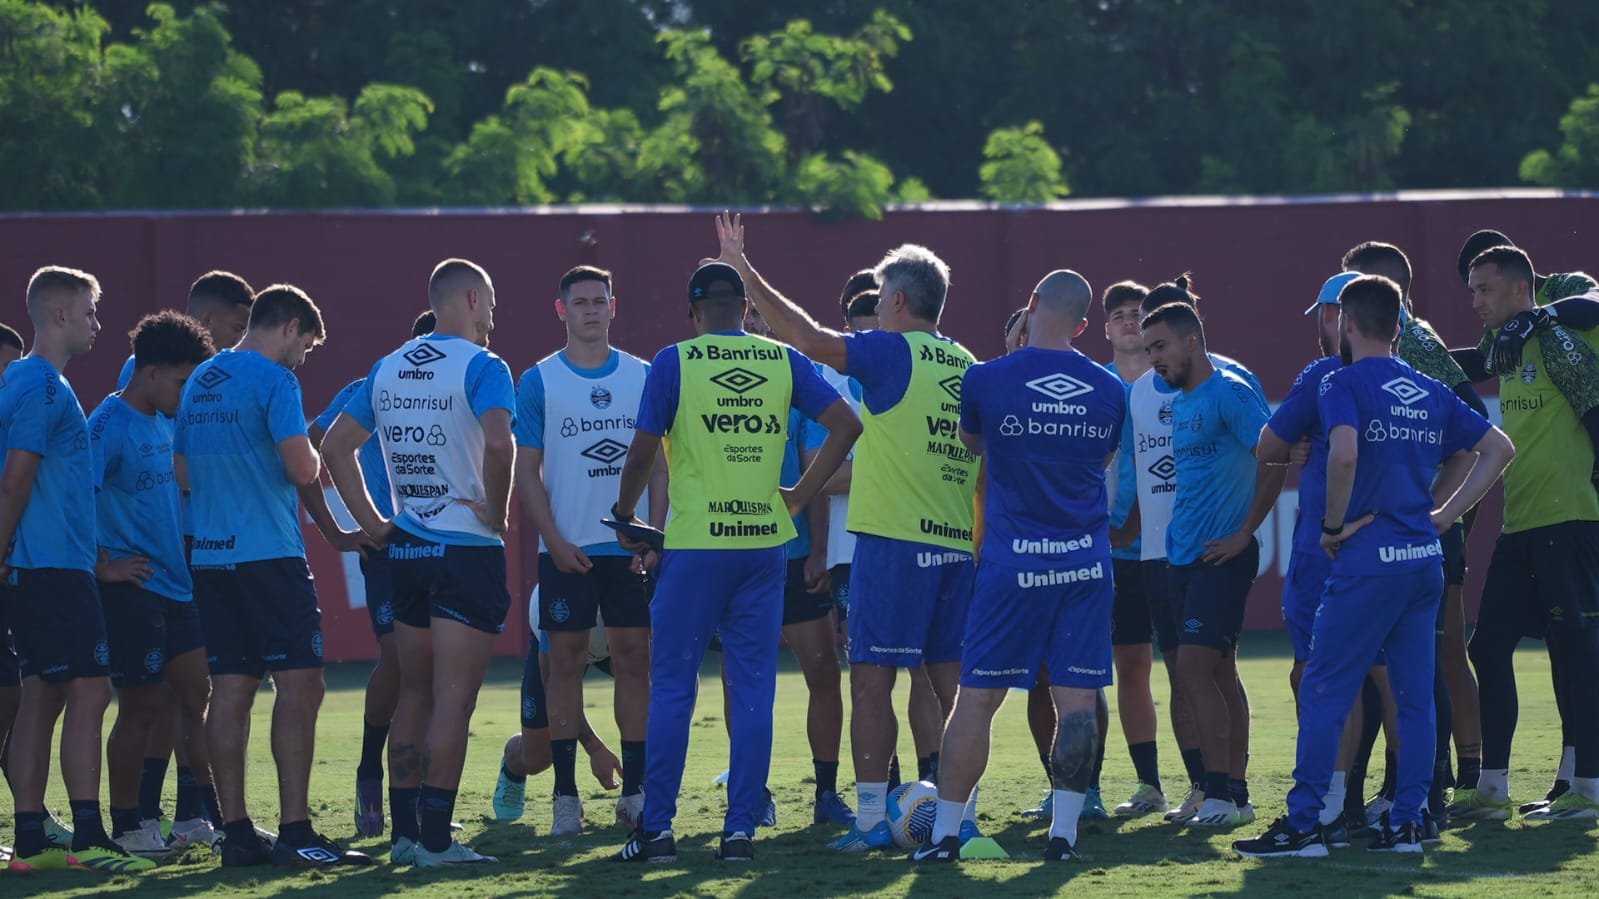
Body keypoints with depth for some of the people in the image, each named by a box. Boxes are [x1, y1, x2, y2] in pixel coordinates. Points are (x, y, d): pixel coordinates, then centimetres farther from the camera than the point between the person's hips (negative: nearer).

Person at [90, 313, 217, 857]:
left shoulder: (165, 423, 12)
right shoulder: (110, 427, -14)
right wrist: (105, 568, -18)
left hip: (178, 587, 8)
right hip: (133, 588, -8)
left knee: (199, 699, 8)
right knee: (143, 710, -2)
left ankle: (193, 816, 15)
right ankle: (126, 825, 9)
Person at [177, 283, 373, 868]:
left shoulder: (200, 381, 16)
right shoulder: (273, 380, -9)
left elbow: (182, 473, 22)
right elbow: (302, 469, -17)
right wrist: (313, 458, 7)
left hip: (211, 555, 8)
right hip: (269, 553, -8)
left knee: (230, 690, 7)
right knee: (299, 684, -6)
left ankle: (236, 832, 6)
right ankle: (295, 833, -11)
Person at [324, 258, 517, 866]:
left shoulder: (388, 369, 11)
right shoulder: (480, 367, -10)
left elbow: (337, 444, 14)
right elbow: (497, 442, -27)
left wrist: (371, 522, 13)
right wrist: (498, 513, -13)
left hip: (406, 546, 7)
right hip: (468, 549, -7)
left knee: (414, 696, 14)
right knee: (453, 701, -5)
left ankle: (403, 832, 15)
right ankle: (435, 839, -7)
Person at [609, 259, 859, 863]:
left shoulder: (675, 363, -3)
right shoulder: (783, 362, 6)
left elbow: (642, 454, -4)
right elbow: (845, 425, 2)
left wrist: (624, 515, 12)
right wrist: (799, 496, 9)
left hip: (694, 545, -3)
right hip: (764, 542, 3)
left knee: (672, 689, 3)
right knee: (754, 691, 6)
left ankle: (657, 830, 2)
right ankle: (741, 830, 5)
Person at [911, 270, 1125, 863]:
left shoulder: (987, 380, -5)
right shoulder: (1109, 391, 4)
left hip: (1013, 563, -2)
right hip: (1087, 563, 2)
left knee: (976, 698, 3)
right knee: (1077, 700, 4)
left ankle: (945, 833, 5)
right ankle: (1064, 832, 3)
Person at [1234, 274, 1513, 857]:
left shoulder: (1344, 382, -6)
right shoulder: (1430, 392, 14)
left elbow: (1344, 454, -24)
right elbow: (1498, 448, 18)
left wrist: (1334, 525, -10)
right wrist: (1441, 515, 15)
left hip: (1369, 561, -7)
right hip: (1425, 557, 7)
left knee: (1323, 692, -4)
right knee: (1415, 694, 9)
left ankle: (1303, 825, -6)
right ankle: (1406, 823, 9)